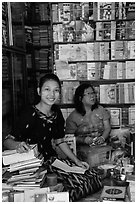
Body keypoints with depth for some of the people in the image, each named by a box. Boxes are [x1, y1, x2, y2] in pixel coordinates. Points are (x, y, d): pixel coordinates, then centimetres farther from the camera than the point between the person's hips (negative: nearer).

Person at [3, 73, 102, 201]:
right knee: (77, 183, -25)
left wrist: (77, 161, 8)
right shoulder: (30, 114, -16)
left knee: (93, 178, -4)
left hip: (53, 159, 7)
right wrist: (18, 145, -43)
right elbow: (7, 140, -20)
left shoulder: (56, 112, 6)